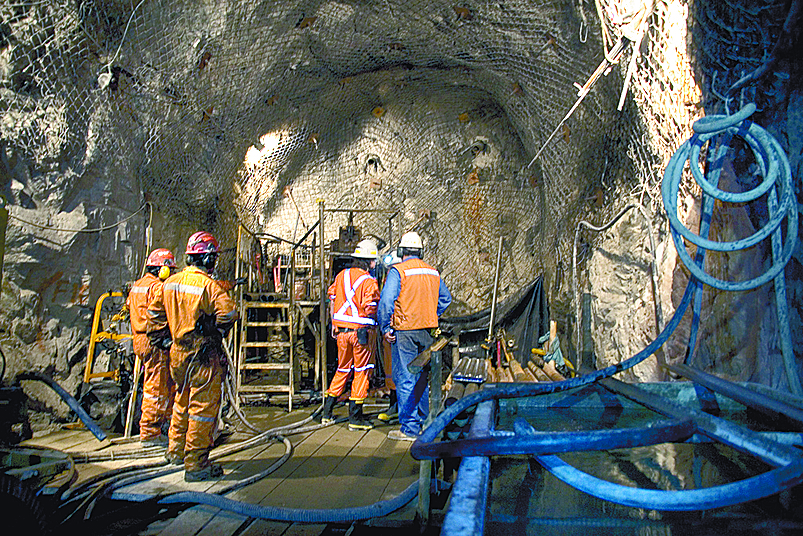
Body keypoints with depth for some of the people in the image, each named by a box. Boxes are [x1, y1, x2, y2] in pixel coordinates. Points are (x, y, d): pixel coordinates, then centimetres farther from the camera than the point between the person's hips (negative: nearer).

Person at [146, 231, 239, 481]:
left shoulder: (170, 282, 6)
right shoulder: (208, 285, -18)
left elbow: (154, 312, 13)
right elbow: (228, 312, -28)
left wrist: (164, 339, 17)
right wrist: (218, 331, -8)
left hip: (177, 354, 8)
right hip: (203, 357, -8)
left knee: (183, 402, 25)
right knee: (203, 409, 1)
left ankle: (175, 450, 39)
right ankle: (196, 465, 8)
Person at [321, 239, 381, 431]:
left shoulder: (341, 275, 6)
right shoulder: (369, 282, -14)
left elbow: (332, 298, 12)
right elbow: (370, 309, -20)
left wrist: (334, 324, 19)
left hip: (342, 330, 6)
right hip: (362, 329, -6)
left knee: (342, 370, 19)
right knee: (362, 372, 6)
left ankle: (327, 412, 23)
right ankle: (355, 417, 9)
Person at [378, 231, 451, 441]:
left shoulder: (397, 271, -10)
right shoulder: (433, 272, 10)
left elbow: (386, 301, -18)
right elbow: (445, 298, 19)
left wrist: (385, 328, -9)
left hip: (404, 331, -6)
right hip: (426, 332, 6)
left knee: (404, 380, -2)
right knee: (421, 378, 17)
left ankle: (409, 429, 0)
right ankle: (424, 421, 27)